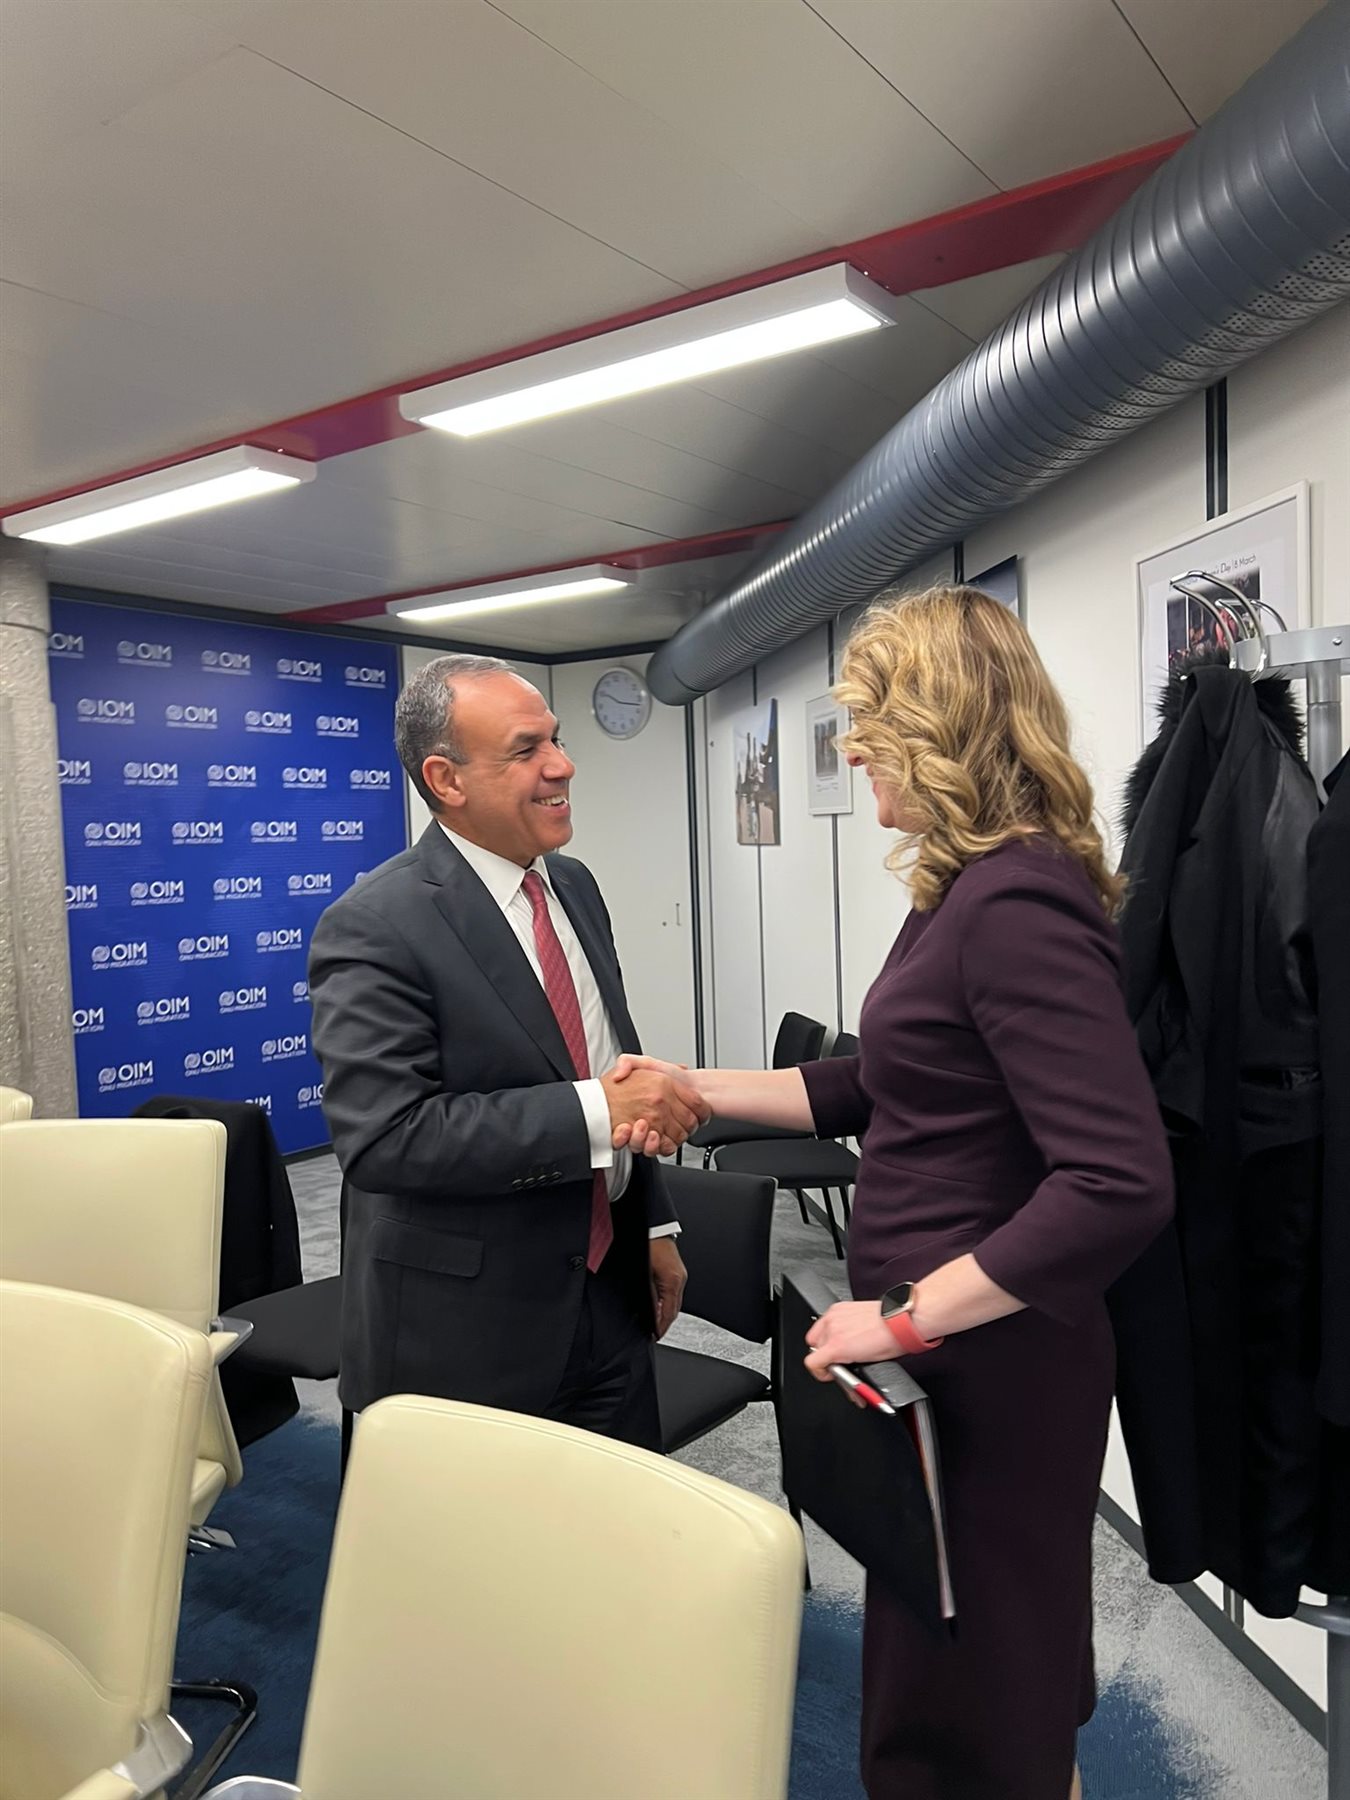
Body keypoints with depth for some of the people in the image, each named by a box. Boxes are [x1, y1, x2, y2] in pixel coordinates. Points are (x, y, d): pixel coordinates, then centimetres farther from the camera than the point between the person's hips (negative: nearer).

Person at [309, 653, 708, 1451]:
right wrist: (596, 1110, -28)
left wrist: (655, 1224, 14)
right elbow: (385, 1138, -25)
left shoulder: (575, 885, 6)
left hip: (609, 1295, 7)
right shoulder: (375, 927, -18)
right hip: (463, 1328, -7)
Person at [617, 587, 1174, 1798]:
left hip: (988, 1365, -9)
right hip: (948, 1351, 9)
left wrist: (904, 1319, -23)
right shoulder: (967, 890, 7)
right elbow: (875, 1092, 14)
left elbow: (1119, 1186, -29)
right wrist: (696, 1088, 11)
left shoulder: (1018, 902, -23)